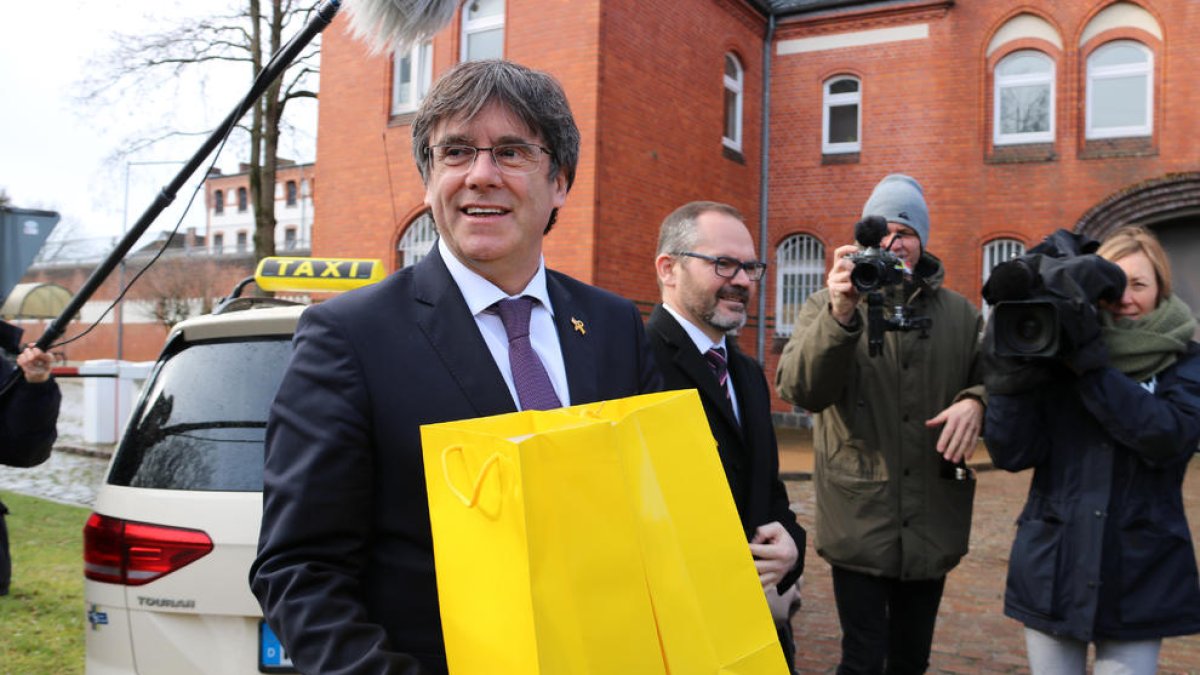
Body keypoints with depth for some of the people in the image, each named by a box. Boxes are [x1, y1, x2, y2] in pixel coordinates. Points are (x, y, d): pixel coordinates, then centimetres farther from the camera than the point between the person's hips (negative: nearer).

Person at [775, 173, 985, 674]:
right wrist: (840, 315, -32)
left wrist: (976, 402, -14)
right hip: (859, 523, -3)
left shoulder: (959, 313, 9)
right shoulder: (828, 305, 0)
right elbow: (798, 389, -16)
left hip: (933, 526, 3)